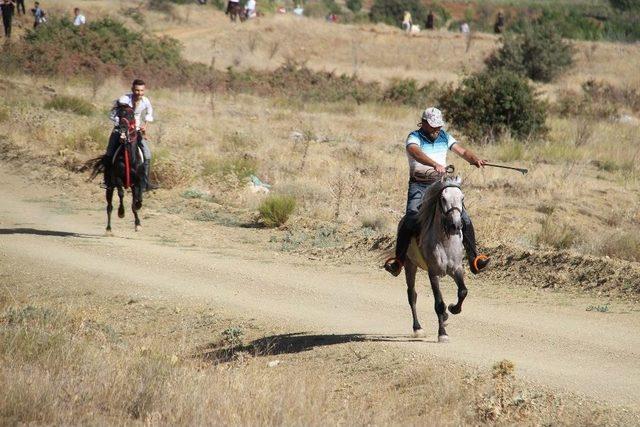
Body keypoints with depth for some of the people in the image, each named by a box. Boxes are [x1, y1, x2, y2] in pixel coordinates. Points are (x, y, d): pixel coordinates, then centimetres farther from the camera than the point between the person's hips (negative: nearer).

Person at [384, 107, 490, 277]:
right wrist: (435, 164, -46)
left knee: (464, 219, -7)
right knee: (411, 219, -24)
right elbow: (414, 151, -29)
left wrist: (475, 159, -20)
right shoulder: (414, 137, -6)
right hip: (419, 185, -5)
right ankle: (398, 260, -17)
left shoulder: (444, 137, 12)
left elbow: (462, 151, 4)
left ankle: (474, 258, -2)